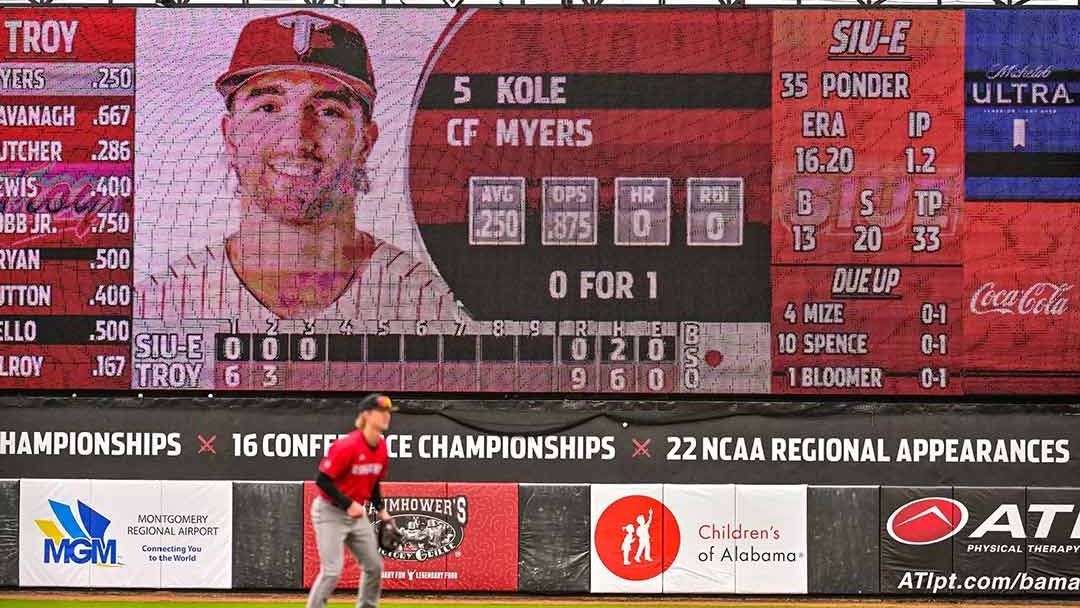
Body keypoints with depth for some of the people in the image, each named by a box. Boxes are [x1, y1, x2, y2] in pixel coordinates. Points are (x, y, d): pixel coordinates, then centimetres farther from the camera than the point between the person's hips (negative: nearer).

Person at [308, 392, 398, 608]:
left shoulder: (382, 447, 1)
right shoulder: (347, 446, -24)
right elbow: (323, 480, -23)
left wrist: (382, 512, 8)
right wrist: (348, 505, -26)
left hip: (358, 514, 8)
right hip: (330, 513, -8)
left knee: (374, 566, 10)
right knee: (332, 571, -14)